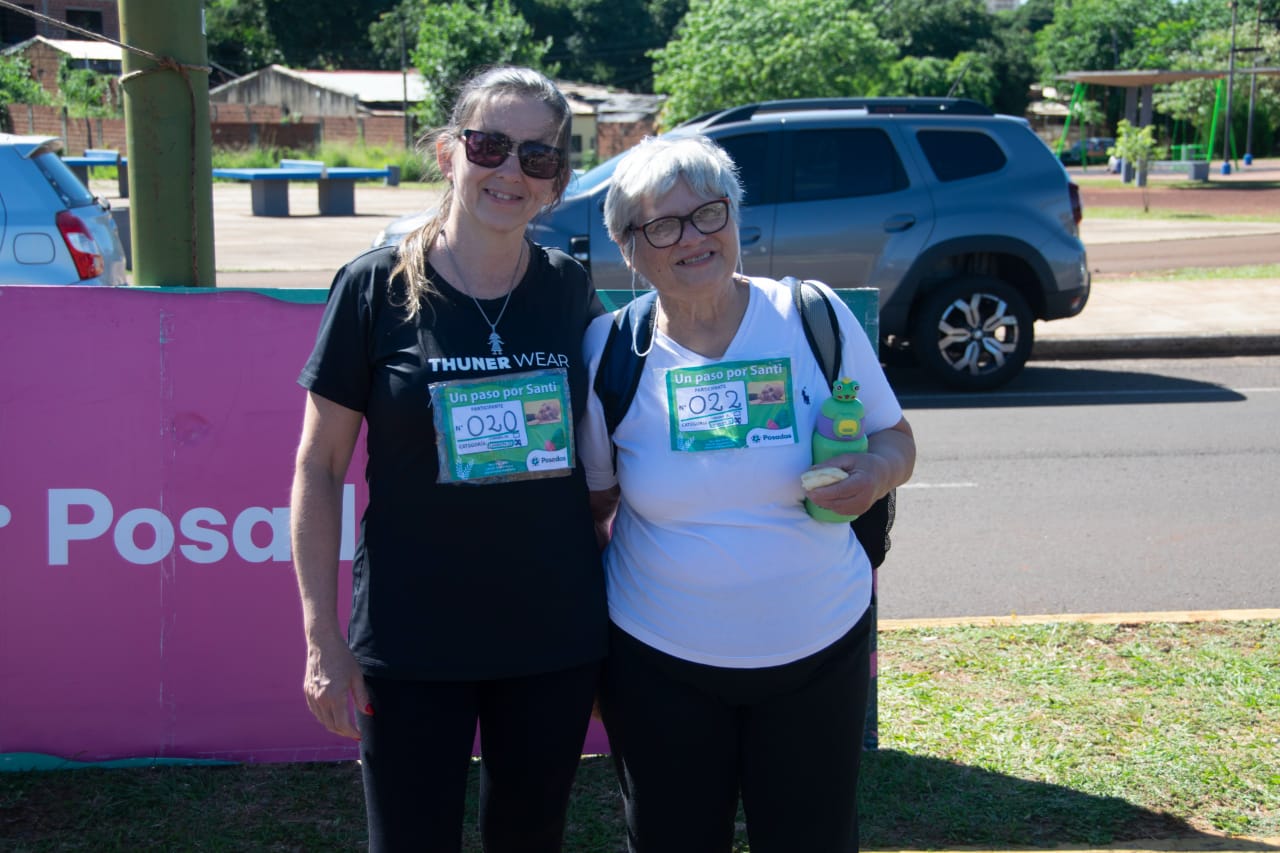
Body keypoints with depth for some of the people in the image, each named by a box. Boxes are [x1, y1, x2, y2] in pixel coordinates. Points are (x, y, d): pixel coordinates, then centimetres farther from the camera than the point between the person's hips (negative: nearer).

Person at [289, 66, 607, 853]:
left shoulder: (570, 291, 0)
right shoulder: (377, 287, -8)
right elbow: (320, 467, -4)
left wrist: (611, 614, 7)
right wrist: (323, 638, -7)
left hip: (555, 639, 3)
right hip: (412, 643, -2)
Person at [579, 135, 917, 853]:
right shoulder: (609, 351, -6)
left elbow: (897, 441, 3)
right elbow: (590, 507, 4)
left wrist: (874, 473, -20)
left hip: (818, 650, 0)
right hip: (660, 660, 0)